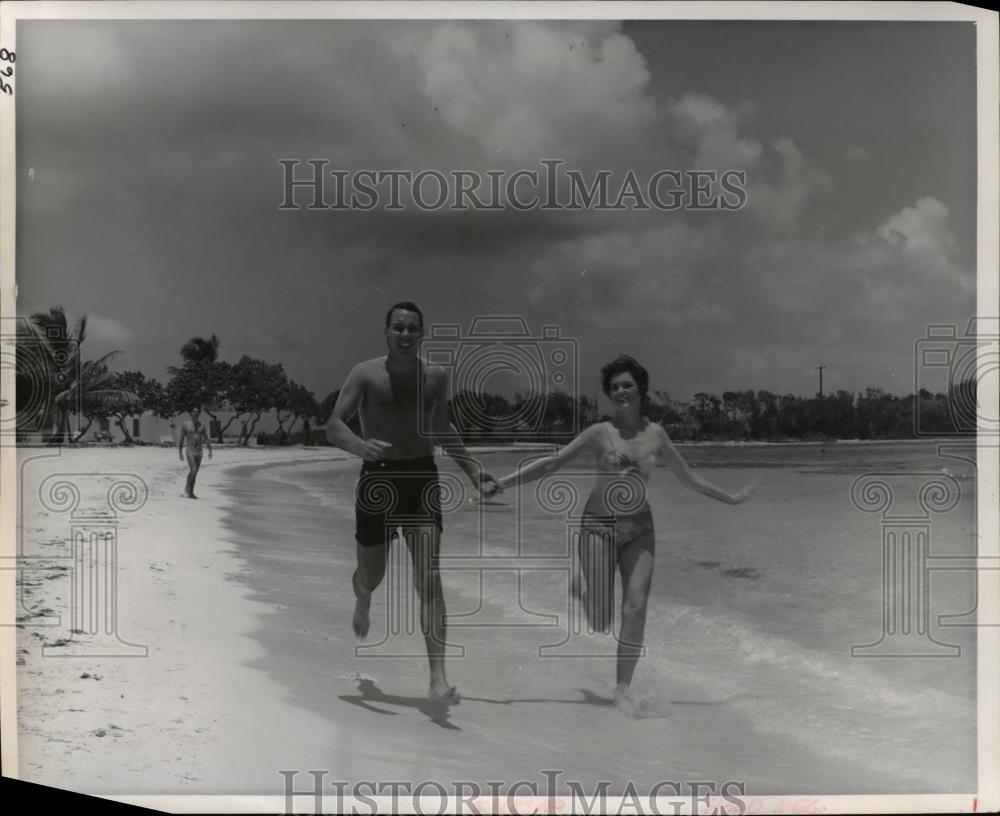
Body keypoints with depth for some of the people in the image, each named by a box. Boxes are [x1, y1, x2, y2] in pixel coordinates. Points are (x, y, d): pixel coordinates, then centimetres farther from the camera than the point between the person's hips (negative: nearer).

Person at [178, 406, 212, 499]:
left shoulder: (202, 425, 9)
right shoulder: (186, 425, 0)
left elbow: (207, 439, 8)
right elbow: (181, 439, 2)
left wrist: (210, 451, -1)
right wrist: (180, 452, -2)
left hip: (199, 452, 4)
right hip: (190, 451, -4)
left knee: (195, 472, 6)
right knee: (193, 470, -19)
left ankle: (191, 492, 13)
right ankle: (186, 488, -1)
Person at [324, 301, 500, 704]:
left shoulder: (436, 376, 6)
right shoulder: (365, 373, -5)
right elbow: (333, 426, -14)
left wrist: (472, 470, 19)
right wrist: (360, 445, -35)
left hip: (422, 478, 1)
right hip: (378, 479, -1)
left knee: (429, 581, -11)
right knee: (371, 574, 14)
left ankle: (438, 679, -14)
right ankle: (362, 602, 55)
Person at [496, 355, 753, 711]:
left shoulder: (655, 434, 2)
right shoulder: (600, 433, -7)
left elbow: (688, 476, 14)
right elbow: (550, 464, -6)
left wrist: (731, 498, 20)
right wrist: (500, 483, -10)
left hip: (639, 528, 2)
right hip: (599, 525, -2)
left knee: (635, 609, -10)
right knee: (599, 623, -4)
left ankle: (623, 687, 6)